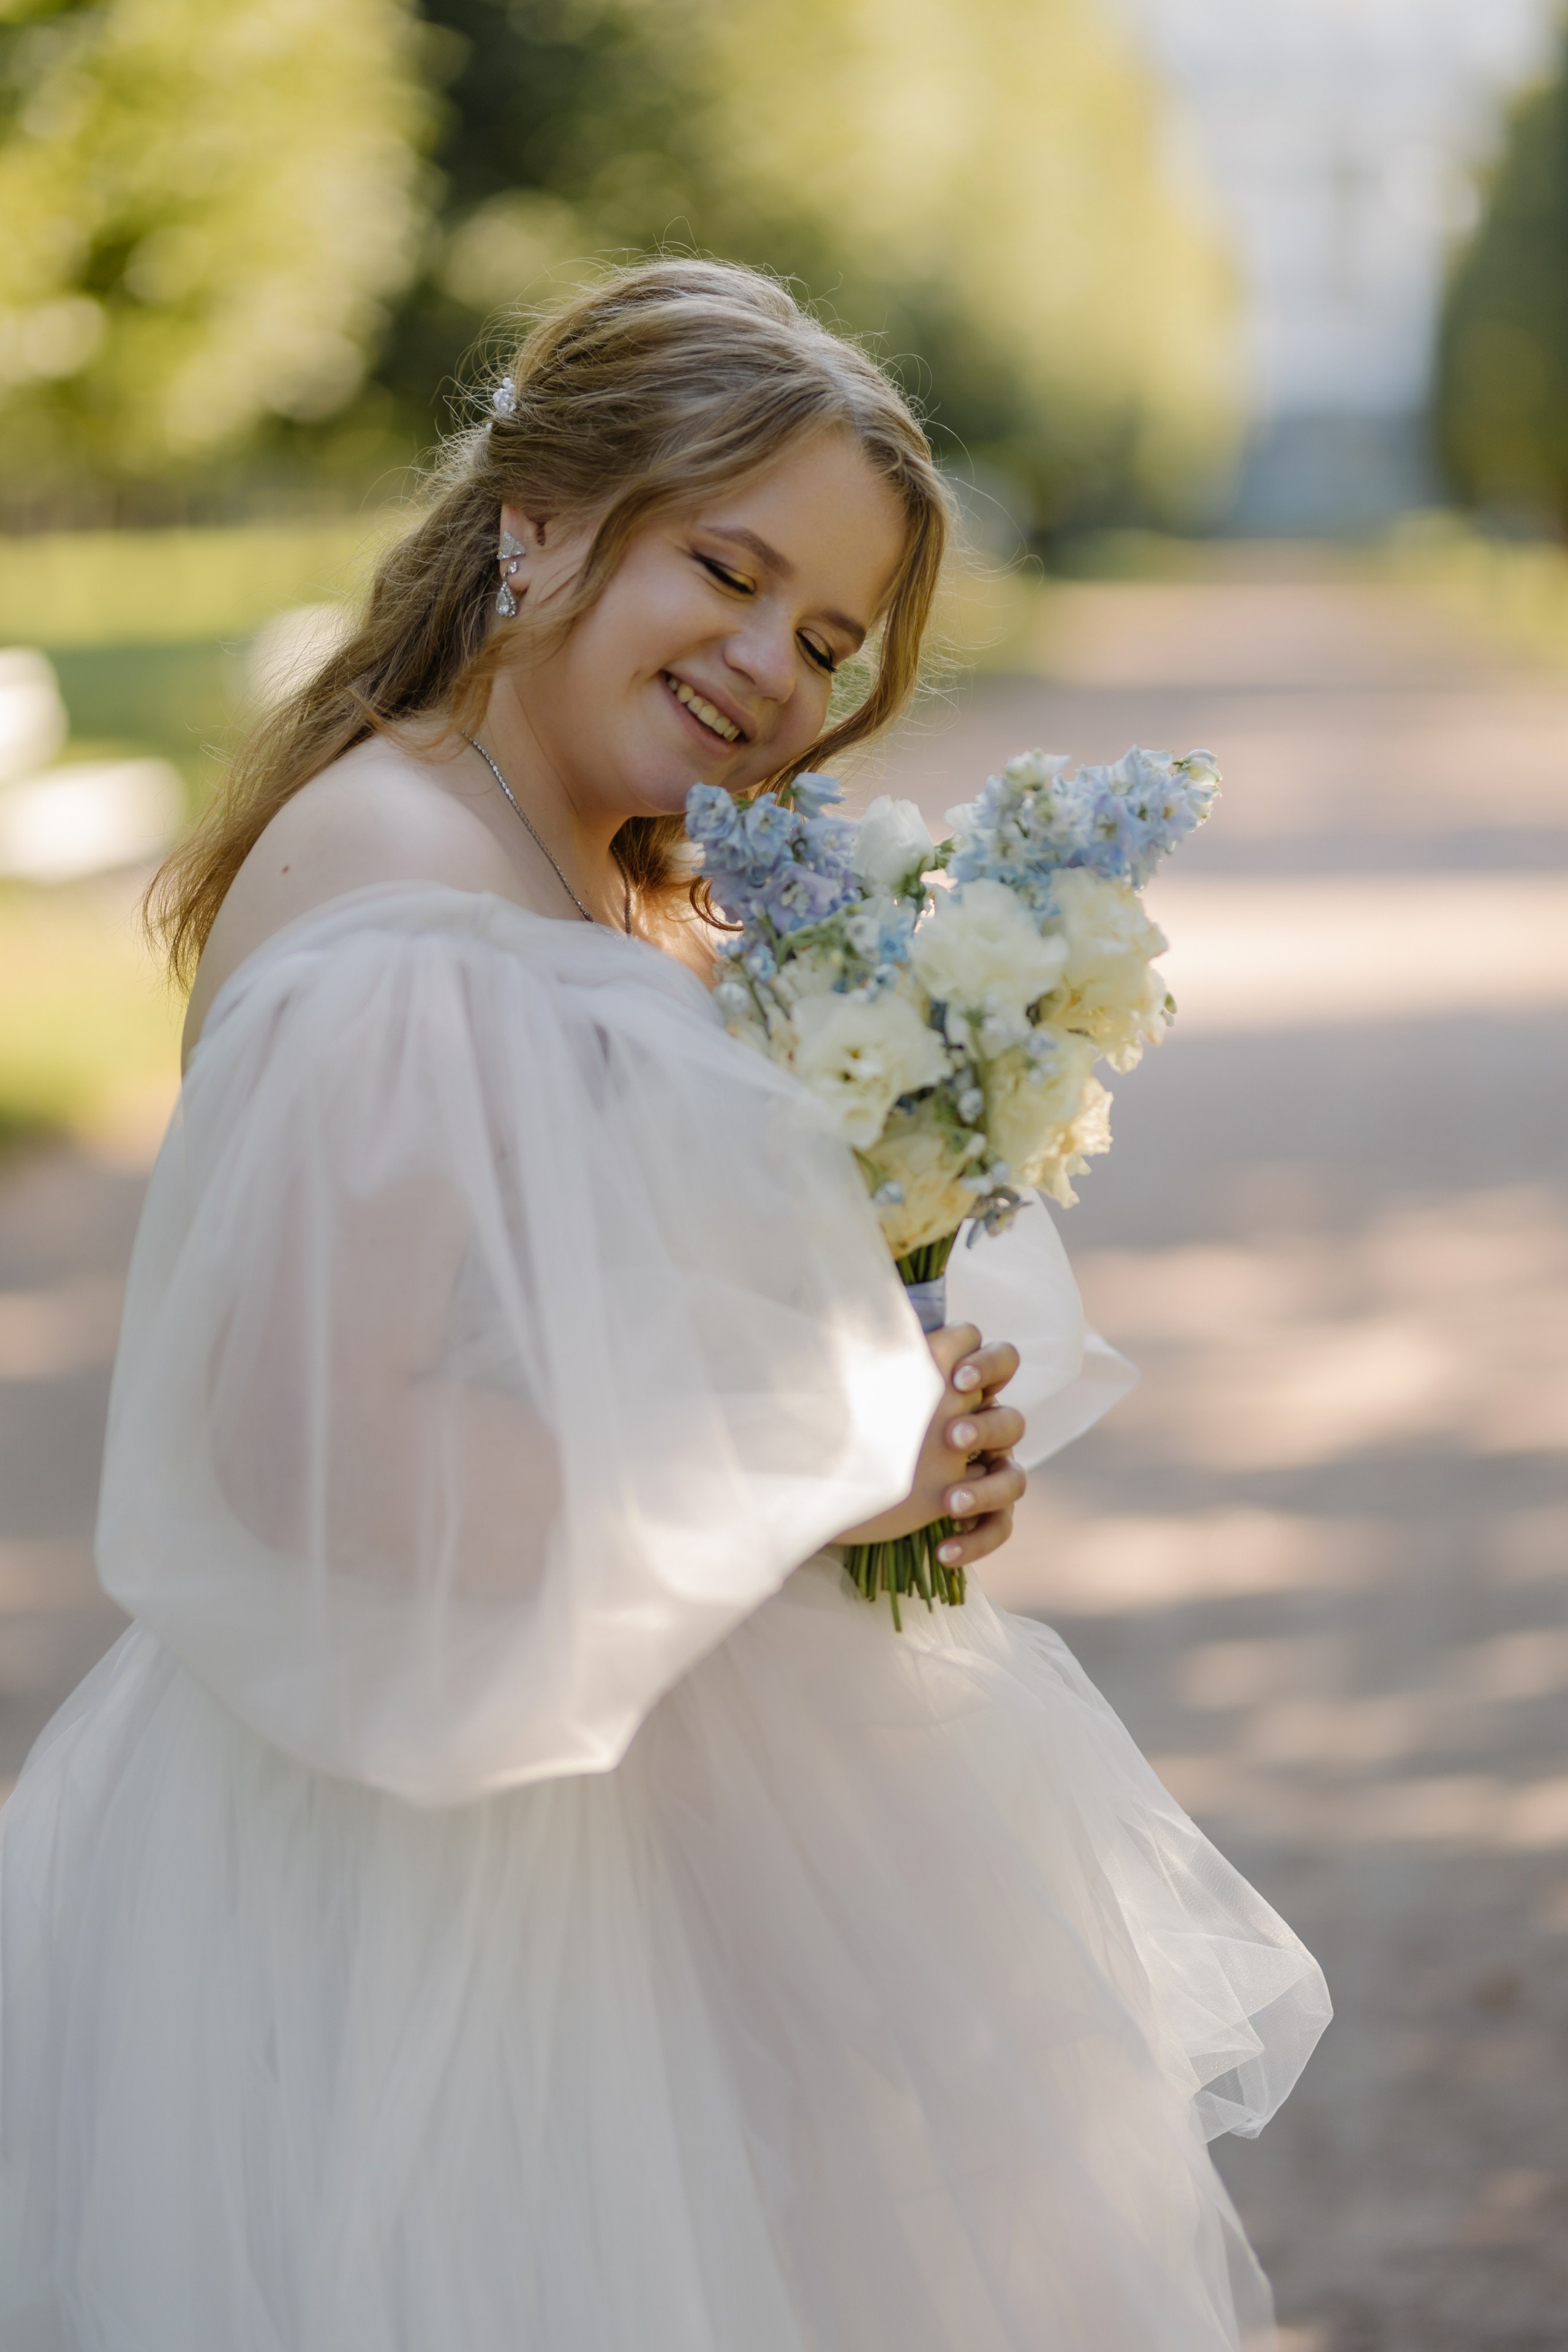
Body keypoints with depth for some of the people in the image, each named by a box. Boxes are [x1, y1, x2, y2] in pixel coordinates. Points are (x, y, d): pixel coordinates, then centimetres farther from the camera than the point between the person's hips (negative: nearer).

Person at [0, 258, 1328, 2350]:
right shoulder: (398, 893, -20)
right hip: (448, 1842, -10)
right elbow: (311, 1439, -30)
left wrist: (918, 1449, 1)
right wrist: (798, 1489, -19)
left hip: (668, 1771, 10)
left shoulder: (639, 907, 11)